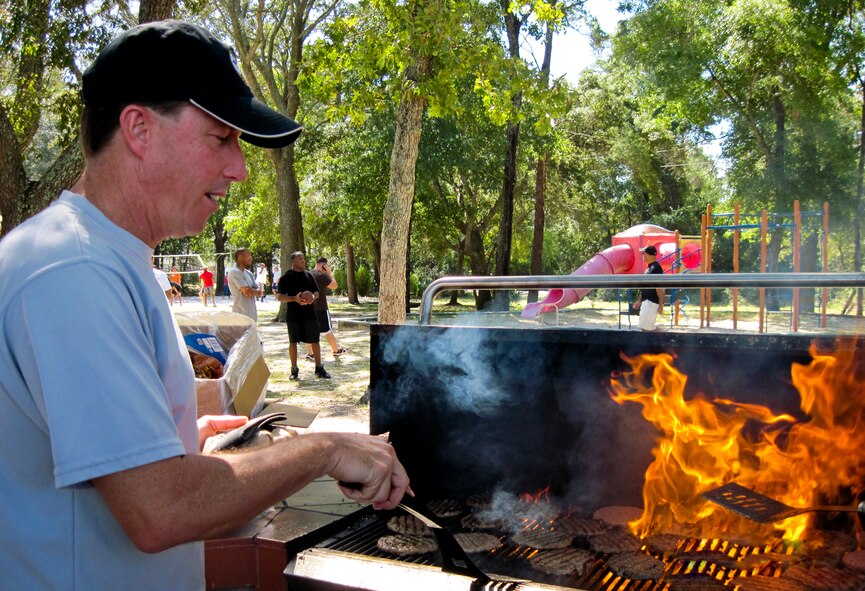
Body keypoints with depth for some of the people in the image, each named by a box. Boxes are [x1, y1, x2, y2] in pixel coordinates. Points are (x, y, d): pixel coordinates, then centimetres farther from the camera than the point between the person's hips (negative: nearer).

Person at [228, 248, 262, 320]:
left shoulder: (249, 273, 15)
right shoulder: (234, 272, -11)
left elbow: (258, 294, 9)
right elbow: (247, 292, -19)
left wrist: (251, 291, -10)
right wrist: (255, 291, -1)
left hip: (252, 314, 9)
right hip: (241, 314, -9)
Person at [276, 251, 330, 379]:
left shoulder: (308, 275, 10)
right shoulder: (286, 277, -3)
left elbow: (317, 292, 14)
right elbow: (279, 297, -7)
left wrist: (313, 298, -10)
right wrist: (294, 298, -23)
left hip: (309, 314, 3)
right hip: (293, 315, -3)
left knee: (315, 341, 2)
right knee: (293, 342, 6)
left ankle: (319, 368, 10)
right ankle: (294, 370, 16)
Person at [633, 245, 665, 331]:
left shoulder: (655, 268, -16)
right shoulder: (649, 267, 14)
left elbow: (659, 288, -19)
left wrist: (661, 305, -22)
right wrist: (639, 300, 24)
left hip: (651, 302, -10)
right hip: (646, 301, 10)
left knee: (646, 327, -10)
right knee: (644, 327, 13)